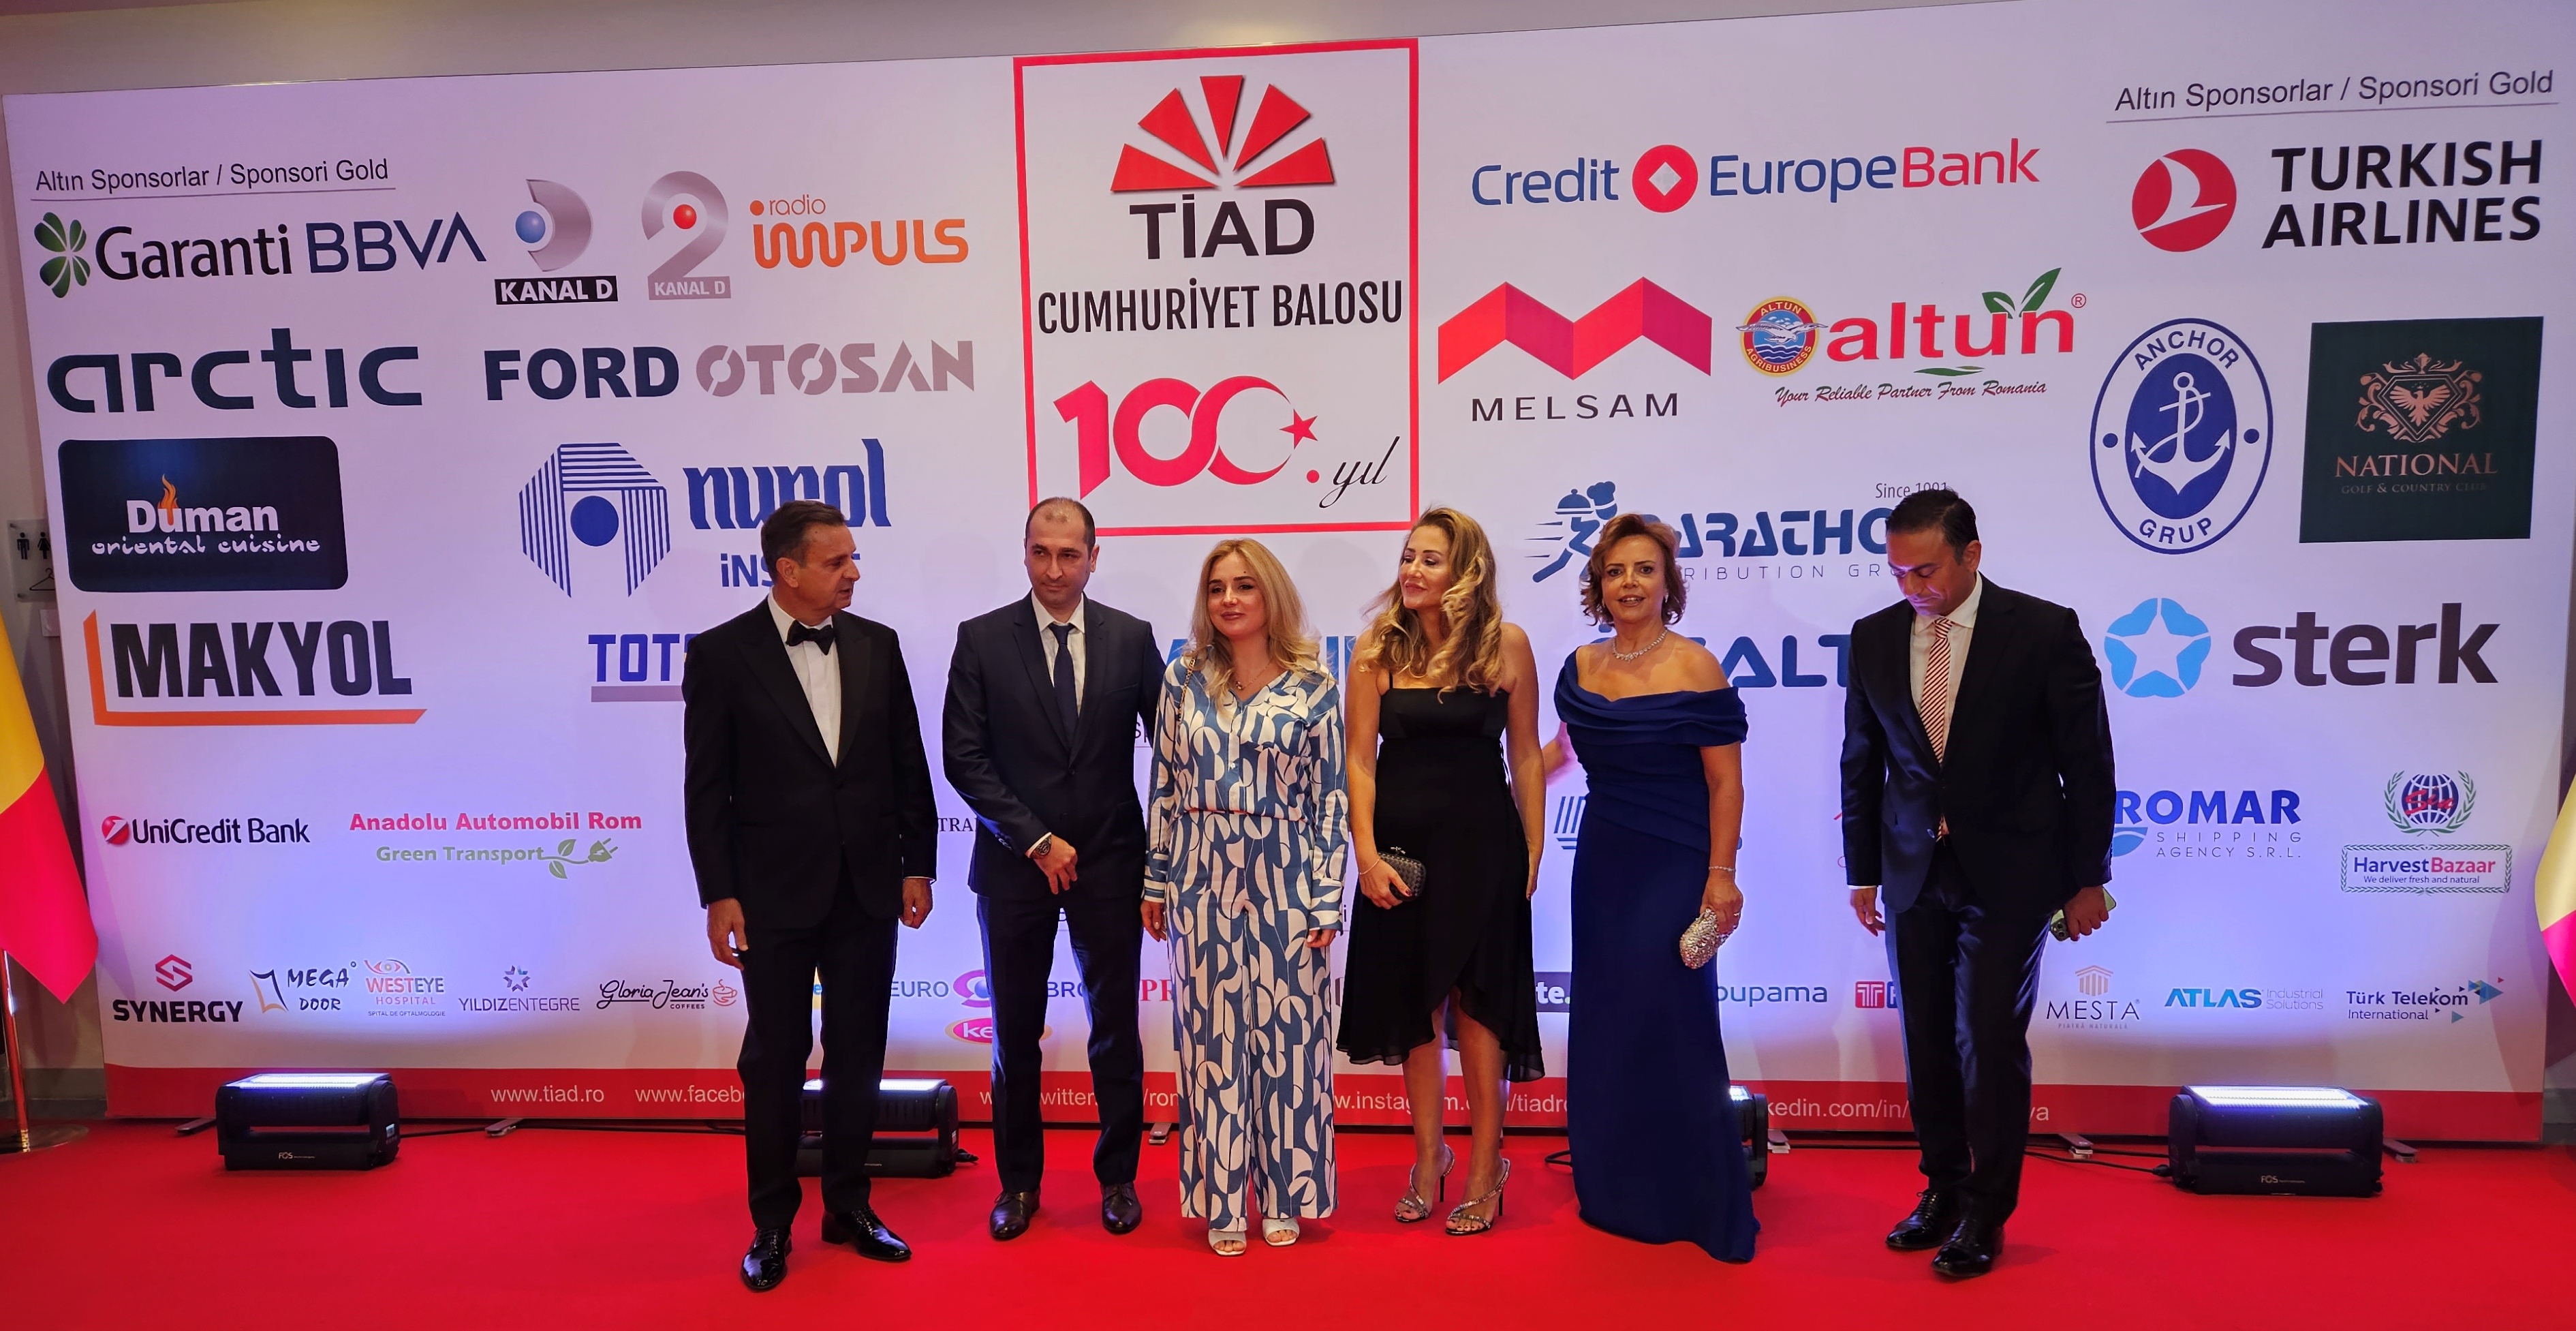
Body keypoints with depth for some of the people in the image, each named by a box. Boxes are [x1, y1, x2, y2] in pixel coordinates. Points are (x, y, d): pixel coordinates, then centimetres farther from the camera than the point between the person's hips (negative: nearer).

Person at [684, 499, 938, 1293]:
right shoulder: (722, 653, -6)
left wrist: (918, 864, 4)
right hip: (776, 893, -3)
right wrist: (719, 894, -8)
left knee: (857, 1055, 12)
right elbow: (707, 787, -5)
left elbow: (908, 764, 6)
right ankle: (772, 1222, 25)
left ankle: (848, 1207, 28)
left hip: (868, 889, 3)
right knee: (775, 1060, 9)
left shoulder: (877, 645, 3)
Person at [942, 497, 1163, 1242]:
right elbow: (964, 759, -6)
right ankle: (1018, 1181, 29)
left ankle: (1117, 1176, 28)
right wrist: (1036, 840, -11)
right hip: (1015, 865, 0)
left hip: (1110, 865, 1)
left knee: (1116, 1028, 9)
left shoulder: (1132, 638, 0)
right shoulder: (982, 639, -3)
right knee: (1016, 1032, 11)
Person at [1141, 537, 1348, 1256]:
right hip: (1202, 883, 2)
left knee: (1288, 1034, 7)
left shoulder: (1313, 684, -3)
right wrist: (1156, 881, 5)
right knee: (1212, 1039, 8)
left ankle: (1284, 1194, 25)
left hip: (1285, 883, -1)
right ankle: (1223, 1200, 22)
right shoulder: (1184, 677, 3)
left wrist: (1326, 899, -6)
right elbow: (1165, 786, 6)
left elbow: (1331, 797, -3)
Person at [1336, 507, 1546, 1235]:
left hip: (1482, 843, -2)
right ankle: (1429, 1154, 29)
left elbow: (1526, 756, 1)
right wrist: (1366, 853, -9)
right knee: (1412, 1000, 12)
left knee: (1477, 998, 4)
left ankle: (1486, 1163, 21)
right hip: (1400, 842, 2)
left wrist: (1533, 852, -1)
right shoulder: (1377, 648, -1)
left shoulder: (1505, 644, -4)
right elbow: (1360, 759, -2)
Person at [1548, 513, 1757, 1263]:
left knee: (1670, 1025, -2)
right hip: (1602, 862, 6)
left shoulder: (1696, 669, -11)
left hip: (1675, 866, -6)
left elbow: (1726, 784, -11)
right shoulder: (1580, 670, 4)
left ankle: (1705, 1207, 16)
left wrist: (1721, 877, -14)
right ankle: (1617, 1195, 28)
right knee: (1604, 1027, 11)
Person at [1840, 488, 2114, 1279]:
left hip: (2007, 872, -3)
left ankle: (1986, 1212, 18)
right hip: (1913, 874, 3)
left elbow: (2086, 761, -4)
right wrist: (1863, 873, 9)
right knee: (1926, 1040, 10)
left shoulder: (2044, 631, -9)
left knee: (1989, 1041, 1)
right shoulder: (1874, 638, 1)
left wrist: (2088, 878, -2)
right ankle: (1943, 1189, 28)